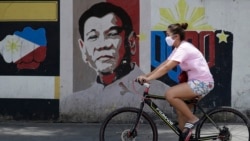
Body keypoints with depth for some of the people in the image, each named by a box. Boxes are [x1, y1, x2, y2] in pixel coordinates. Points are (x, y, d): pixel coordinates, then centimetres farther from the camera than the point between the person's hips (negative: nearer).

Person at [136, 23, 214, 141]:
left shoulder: (184, 48, -18)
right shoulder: (179, 48, 13)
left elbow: (167, 67, -27)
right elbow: (164, 64, 10)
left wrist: (148, 78, -31)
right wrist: (146, 75, 1)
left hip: (202, 83, -10)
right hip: (197, 82, 10)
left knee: (170, 94, -21)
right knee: (180, 109, 10)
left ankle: (192, 119, -9)